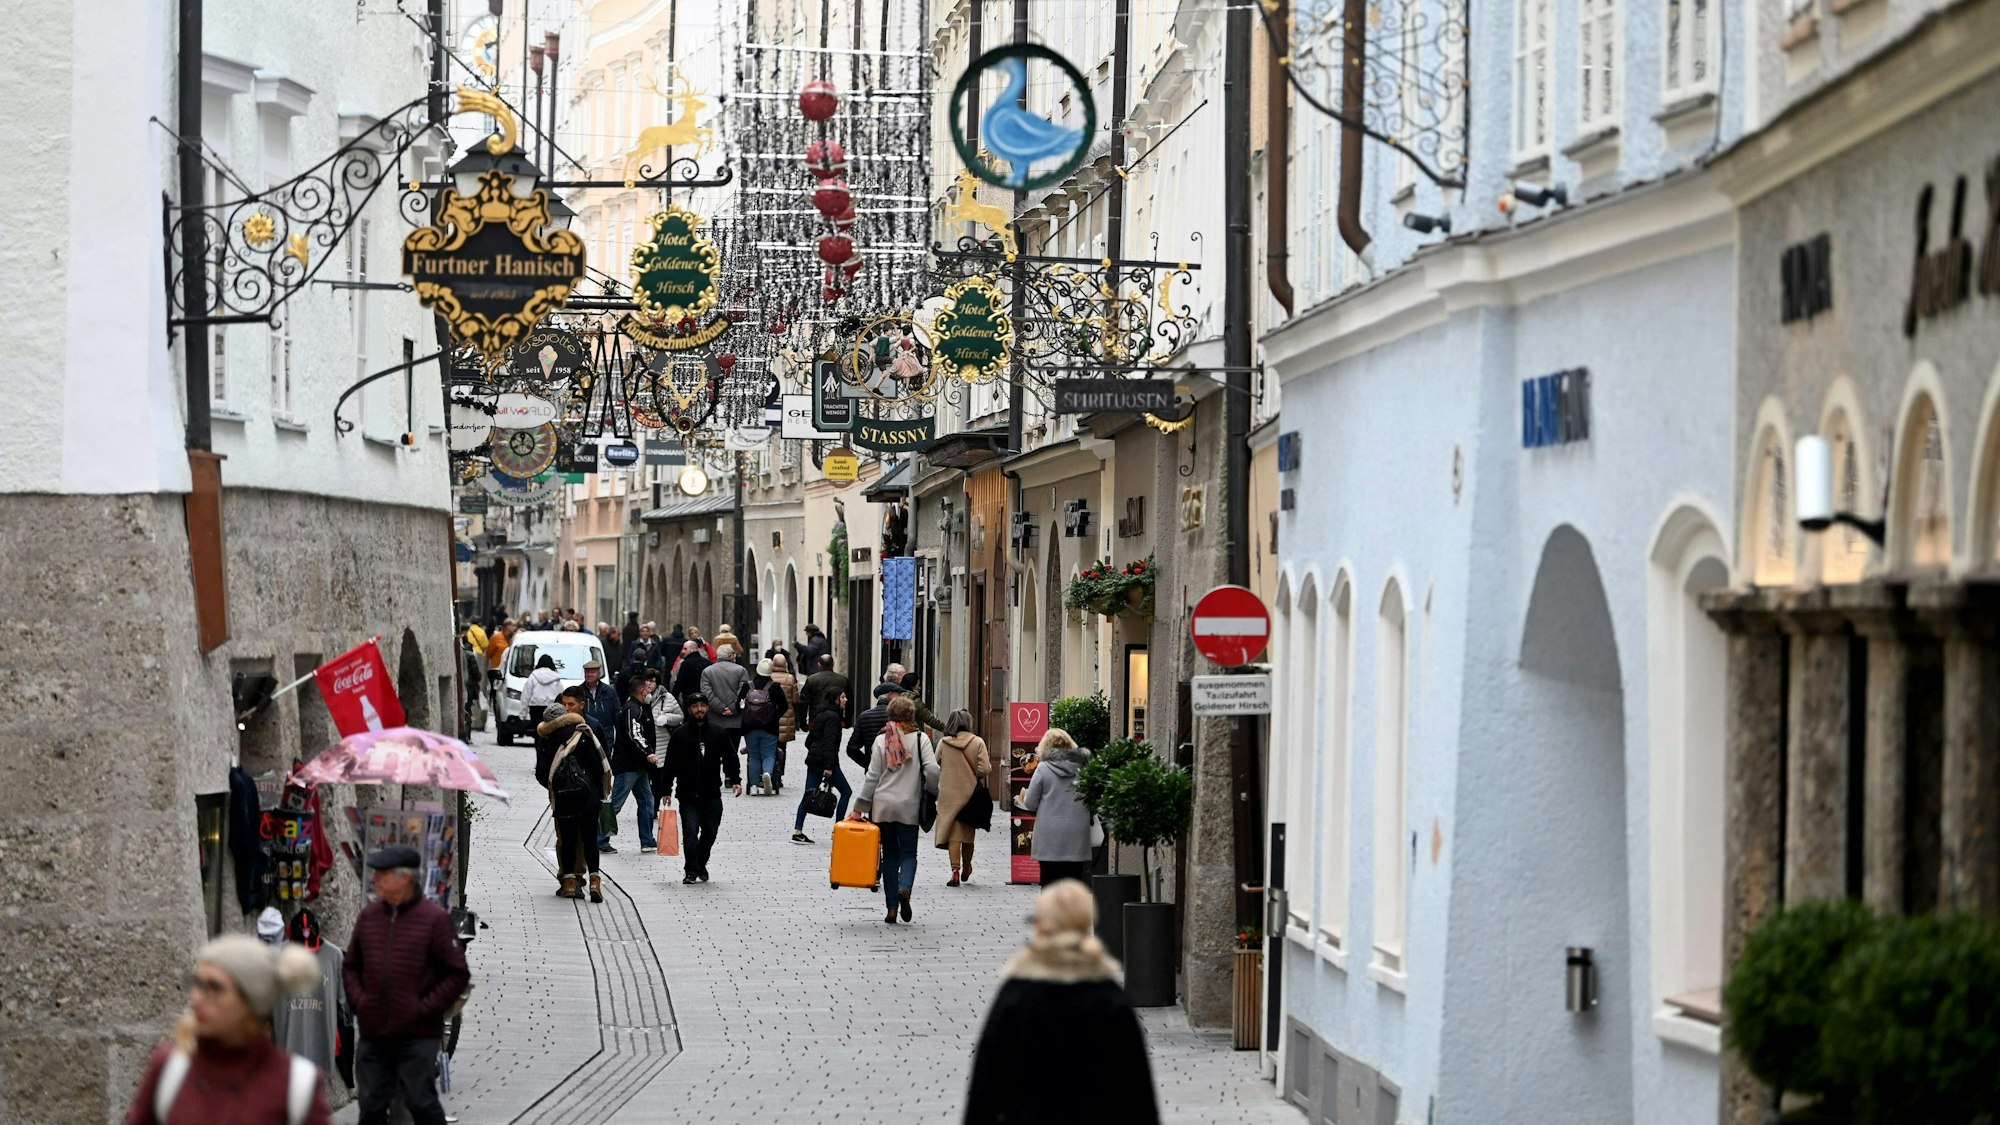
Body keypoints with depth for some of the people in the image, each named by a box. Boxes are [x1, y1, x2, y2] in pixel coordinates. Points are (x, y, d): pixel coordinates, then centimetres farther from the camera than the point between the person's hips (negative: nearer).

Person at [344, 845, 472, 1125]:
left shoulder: (435, 919, -7)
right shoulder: (368, 916, 8)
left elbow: (458, 974, -6)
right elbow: (351, 966, 20)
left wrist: (425, 1010, -12)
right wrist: (358, 1000, 3)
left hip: (417, 1035, -5)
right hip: (372, 1032, 5)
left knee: (422, 1102, -2)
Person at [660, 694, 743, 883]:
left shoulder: (718, 734, 7)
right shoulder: (680, 735, 2)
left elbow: (730, 759, 13)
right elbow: (670, 765, 3)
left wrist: (735, 780, -1)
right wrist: (666, 791, 0)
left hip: (712, 794, 2)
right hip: (688, 795, -2)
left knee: (710, 831, 7)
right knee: (690, 831, -10)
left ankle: (701, 865, 24)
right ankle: (691, 870, -7)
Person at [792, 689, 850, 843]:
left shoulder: (821, 716, 17)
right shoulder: (833, 717, -11)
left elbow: (809, 741, 20)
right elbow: (829, 742, -20)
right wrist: (828, 766, -24)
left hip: (813, 761, 9)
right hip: (825, 761, -9)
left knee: (808, 795, 4)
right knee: (846, 791, 4)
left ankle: (797, 832, -2)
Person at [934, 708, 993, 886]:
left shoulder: (943, 744, -5)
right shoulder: (978, 742, -8)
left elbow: (935, 767, 1)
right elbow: (985, 769, -12)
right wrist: (975, 774, 8)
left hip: (949, 793, -1)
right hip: (970, 792, 1)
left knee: (953, 833, 0)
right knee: (968, 831, 17)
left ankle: (955, 870, -13)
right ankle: (966, 868, 33)